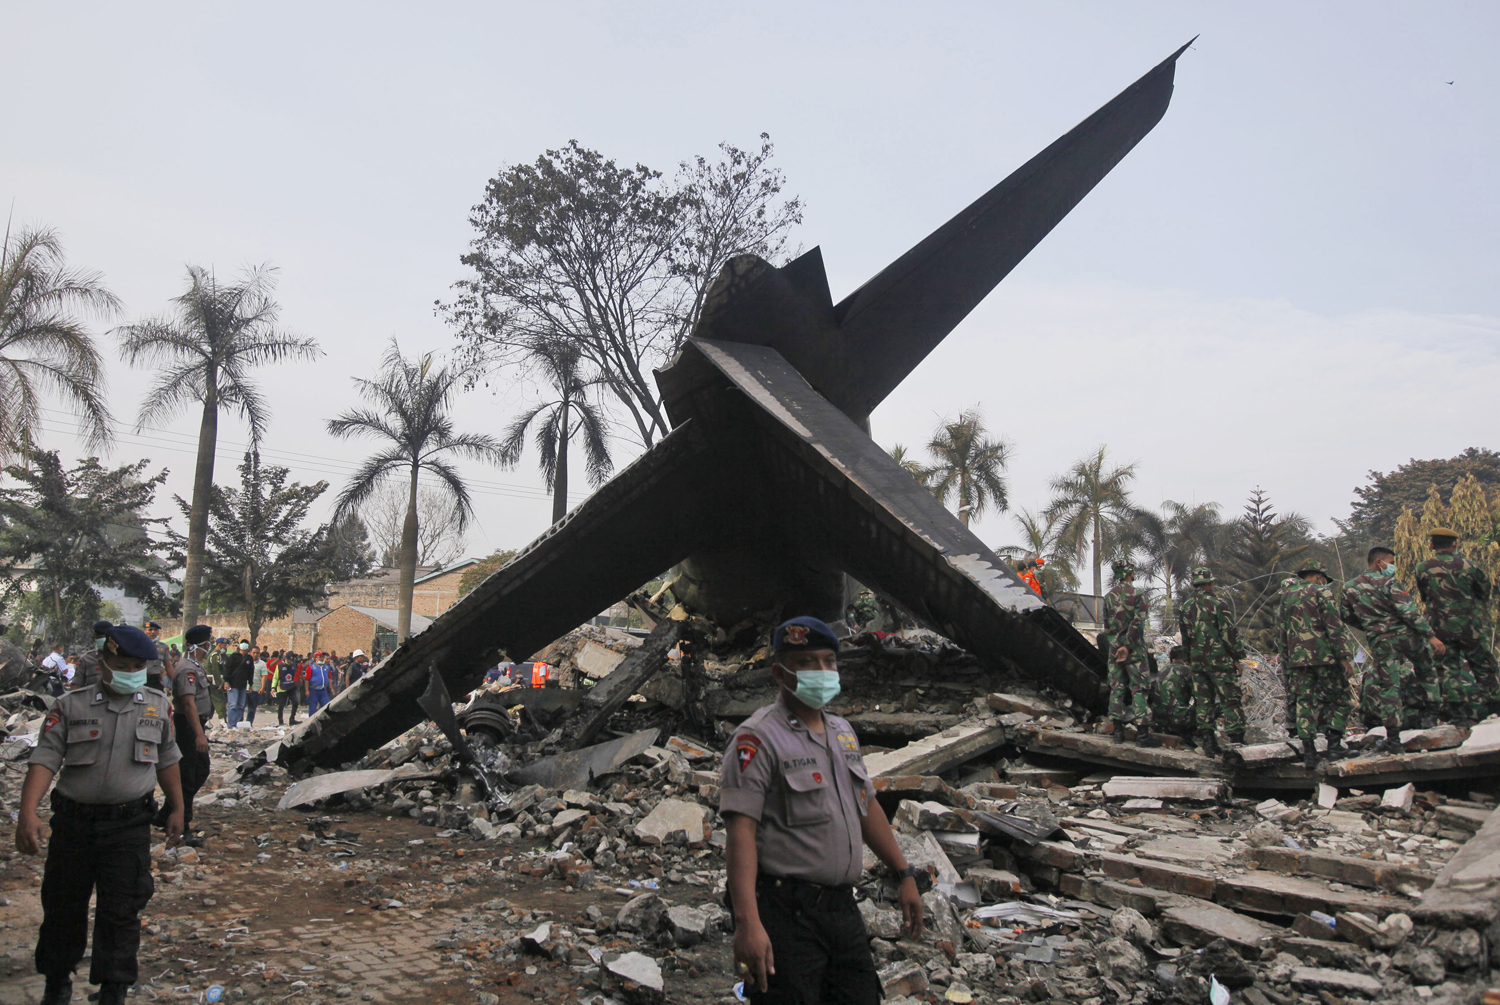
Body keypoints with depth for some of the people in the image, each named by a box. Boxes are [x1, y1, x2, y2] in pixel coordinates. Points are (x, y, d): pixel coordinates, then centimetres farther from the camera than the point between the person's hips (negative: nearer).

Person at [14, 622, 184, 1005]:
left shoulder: (157, 705, 4)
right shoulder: (71, 707, -3)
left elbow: (166, 760, 13)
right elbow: (45, 759, -10)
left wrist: (176, 809, 15)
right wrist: (27, 812, -23)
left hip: (129, 825, 0)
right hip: (73, 822, 0)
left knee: (120, 912, -1)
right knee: (62, 906, 14)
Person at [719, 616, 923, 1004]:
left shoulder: (843, 732, 13)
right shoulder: (759, 738, -13)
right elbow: (741, 830, -21)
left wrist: (904, 875, 20)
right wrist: (747, 922, -29)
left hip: (843, 906, 8)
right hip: (786, 911, -7)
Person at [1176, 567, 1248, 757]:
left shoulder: (1184, 606, 10)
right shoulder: (1217, 603, -8)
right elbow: (1229, 633, -9)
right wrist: (1237, 657, -1)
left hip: (1197, 661, 5)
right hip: (1219, 659, -5)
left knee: (1203, 700, 9)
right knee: (1230, 699, -1)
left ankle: (1207, 741, 9)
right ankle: (1236, 740, -6)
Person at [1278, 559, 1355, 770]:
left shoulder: (1286, 597, 16)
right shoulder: (1320, 592, -2)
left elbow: (1280, 634, 17)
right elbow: (1334, 626, -11)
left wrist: (1286, 662, 21)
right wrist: (1344, 657, -11)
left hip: (1298, 659, 5)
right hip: (1324, 656, -5)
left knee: (1304, 703, 4)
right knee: (1338, 699, 9)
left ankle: (1308, 751, -2)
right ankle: (1334, 744, 4)